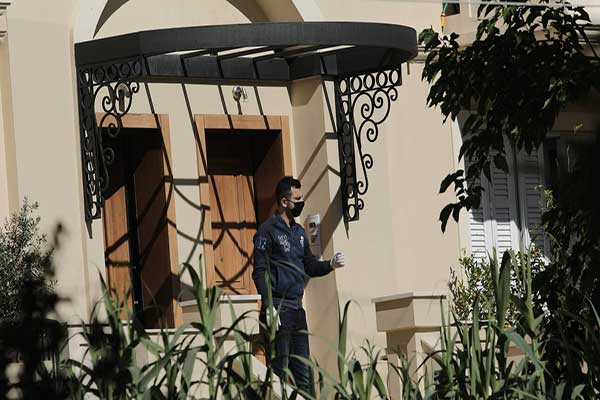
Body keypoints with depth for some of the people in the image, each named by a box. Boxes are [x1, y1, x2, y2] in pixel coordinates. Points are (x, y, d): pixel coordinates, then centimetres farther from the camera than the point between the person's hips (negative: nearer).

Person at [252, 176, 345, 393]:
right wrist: (268, 306, -20)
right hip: (278, 309, -8)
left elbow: (310, 266, 23)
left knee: (302, 371, 7)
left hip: (297, 309, 8)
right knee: (279, 370, -8)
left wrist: (330, 265, 3)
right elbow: (260, 272, -12)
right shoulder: (268, 230, -6)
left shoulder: (299, 232, 17)